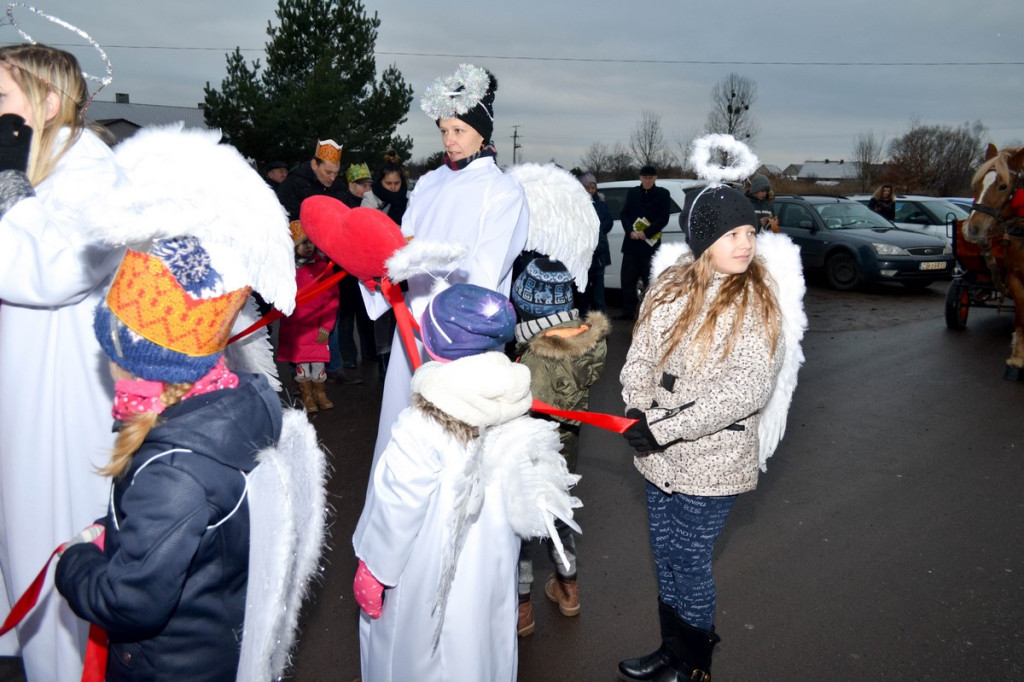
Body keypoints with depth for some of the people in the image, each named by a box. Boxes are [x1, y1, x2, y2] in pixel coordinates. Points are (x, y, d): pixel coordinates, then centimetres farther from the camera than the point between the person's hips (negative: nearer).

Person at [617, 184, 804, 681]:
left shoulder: (760, 298, -11)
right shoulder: (670, 285, 2)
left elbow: (750, 387, -20)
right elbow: (639, 357, 5)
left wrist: (669, 427, -23)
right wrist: (638, 411, -13)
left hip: (712, 459, -5)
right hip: (660, 455, 5)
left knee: (689, 564, 7)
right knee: (665, 556, 18)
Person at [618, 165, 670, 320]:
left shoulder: (663, 194, 2)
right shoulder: (632, 193, 12)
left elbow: (663, 219, -4)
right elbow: (624, 214, 7)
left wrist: (646, 233, -14)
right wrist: (630, 231, -10)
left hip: (651, 243, -3)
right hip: (631, 243, 4)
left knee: (650, 280, -2)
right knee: (628, 279, 4)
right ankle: (628, 311, 12)